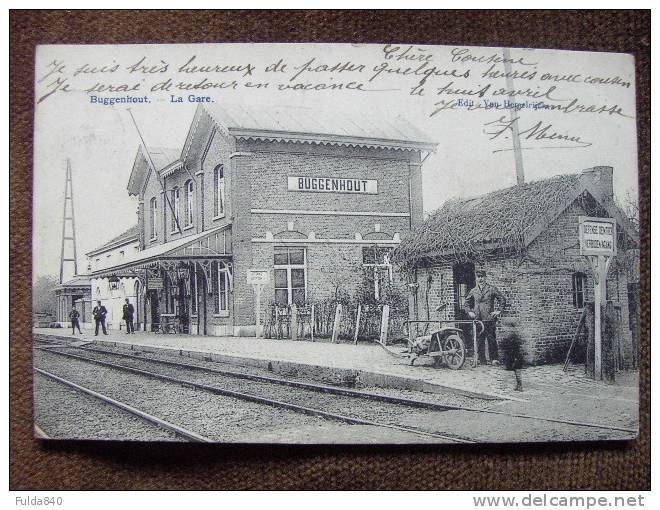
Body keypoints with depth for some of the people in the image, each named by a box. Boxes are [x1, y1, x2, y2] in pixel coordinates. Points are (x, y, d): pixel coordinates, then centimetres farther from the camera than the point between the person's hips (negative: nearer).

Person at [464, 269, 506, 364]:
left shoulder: (492, 289, 3)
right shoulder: (473, 291, 12)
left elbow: (502, 299, 6)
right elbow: (466, 301, 24)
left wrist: (499, 311, -1)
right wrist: (469, 311, 13)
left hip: (489, 318, -3)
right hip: (477, 319, 3)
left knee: (491, 339, -4)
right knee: (479, 340, 3)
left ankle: (494, 359, 2)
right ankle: (481, 359, 9)